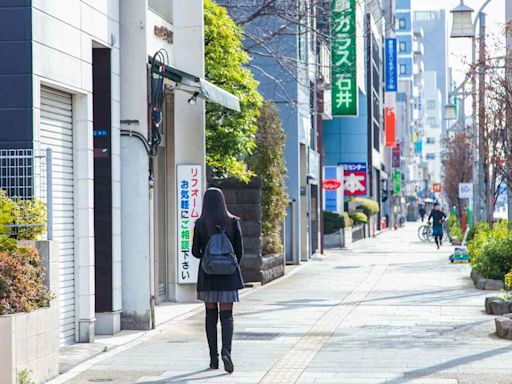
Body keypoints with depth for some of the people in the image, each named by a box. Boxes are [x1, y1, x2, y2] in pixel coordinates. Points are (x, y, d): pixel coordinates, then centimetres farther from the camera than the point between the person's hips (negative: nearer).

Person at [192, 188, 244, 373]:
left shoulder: (200, 224, -5)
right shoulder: (233, 222, -4)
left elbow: (195, 252, -5)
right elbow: (239, 250, -1)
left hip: (208, 275, 0)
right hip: (228, 275, 0)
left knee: (210, 316, 11)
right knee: (226, 316, 2)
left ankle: (214, 358, 11)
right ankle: (226, 350, -22)